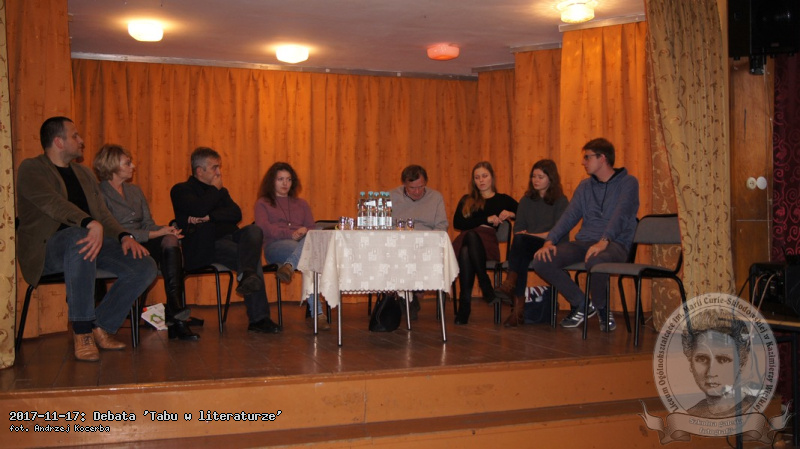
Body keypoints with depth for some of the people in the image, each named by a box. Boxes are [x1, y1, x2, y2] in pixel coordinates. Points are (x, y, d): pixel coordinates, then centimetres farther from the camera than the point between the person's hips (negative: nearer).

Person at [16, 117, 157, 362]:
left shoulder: (84, 173, 23)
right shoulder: (31, 169, 0)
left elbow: (103, 214, 18)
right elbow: (53, 202, -20)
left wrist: (125, 236, -5)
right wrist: (90, 224, -38)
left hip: (93, 240, 7)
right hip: (48, 248, -7)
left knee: (145, 266, -15)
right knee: (79, 237, -42)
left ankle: (101, 326, -4)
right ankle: (82, 330, -33)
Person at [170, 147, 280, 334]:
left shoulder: (220, 192, 29)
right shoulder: (181, 190, 9)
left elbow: (236, 214, 9)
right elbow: (199, 208, -14)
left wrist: (209, 217, -8)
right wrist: (215, 189, 3)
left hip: (229, 237, 6)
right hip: (203, 247, -6)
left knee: (254, 231, -29)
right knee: (253, 258, -31)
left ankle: (247, 276, -50)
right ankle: (258, 318, -33)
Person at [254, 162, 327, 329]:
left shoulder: (301, 204, 34)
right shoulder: (262, 203, 22)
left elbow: (312, 229, 20)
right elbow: (263, 228, 0)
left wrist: (305, 231, -9)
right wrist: (290, 234, -16)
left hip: (302, 244, 4)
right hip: (275, 246, -3)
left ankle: (288, 266, -63)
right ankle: (316, 312, -52)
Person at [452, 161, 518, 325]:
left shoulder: (503, 199, 25)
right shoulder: (466, 200, 28)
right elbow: (457, 223, 8)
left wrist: (511, 214, -4)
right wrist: (487, 219, 0)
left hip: (488, 244, -1)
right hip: (465, 241, 2)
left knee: (466, 251, -39)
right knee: (470, 238, -40)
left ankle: (465, 302, -40)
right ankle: (486, 287, -41)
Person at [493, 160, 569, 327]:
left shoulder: (560, 201, 8)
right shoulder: (525, 201, 23)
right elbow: (517, 229, 15)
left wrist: (532, 235, -8)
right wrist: (525, 235, -7)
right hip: (525, 247, 3)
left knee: (521, 240, -35)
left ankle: (510, 283, -53)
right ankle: (518, 304, -50)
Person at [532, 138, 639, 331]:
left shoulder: (628, 183, 2)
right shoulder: (585, 186, 20)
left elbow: (620, 214, -14)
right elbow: (569, 216, 9)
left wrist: (603, 241, -31)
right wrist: (550, 241, -9)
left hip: (614, 243, -5)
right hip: (583, 242, 6)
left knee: (595, 262, -42)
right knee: (541, 261, -19)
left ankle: (602, 308, -8)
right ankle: (581, 304, 1)